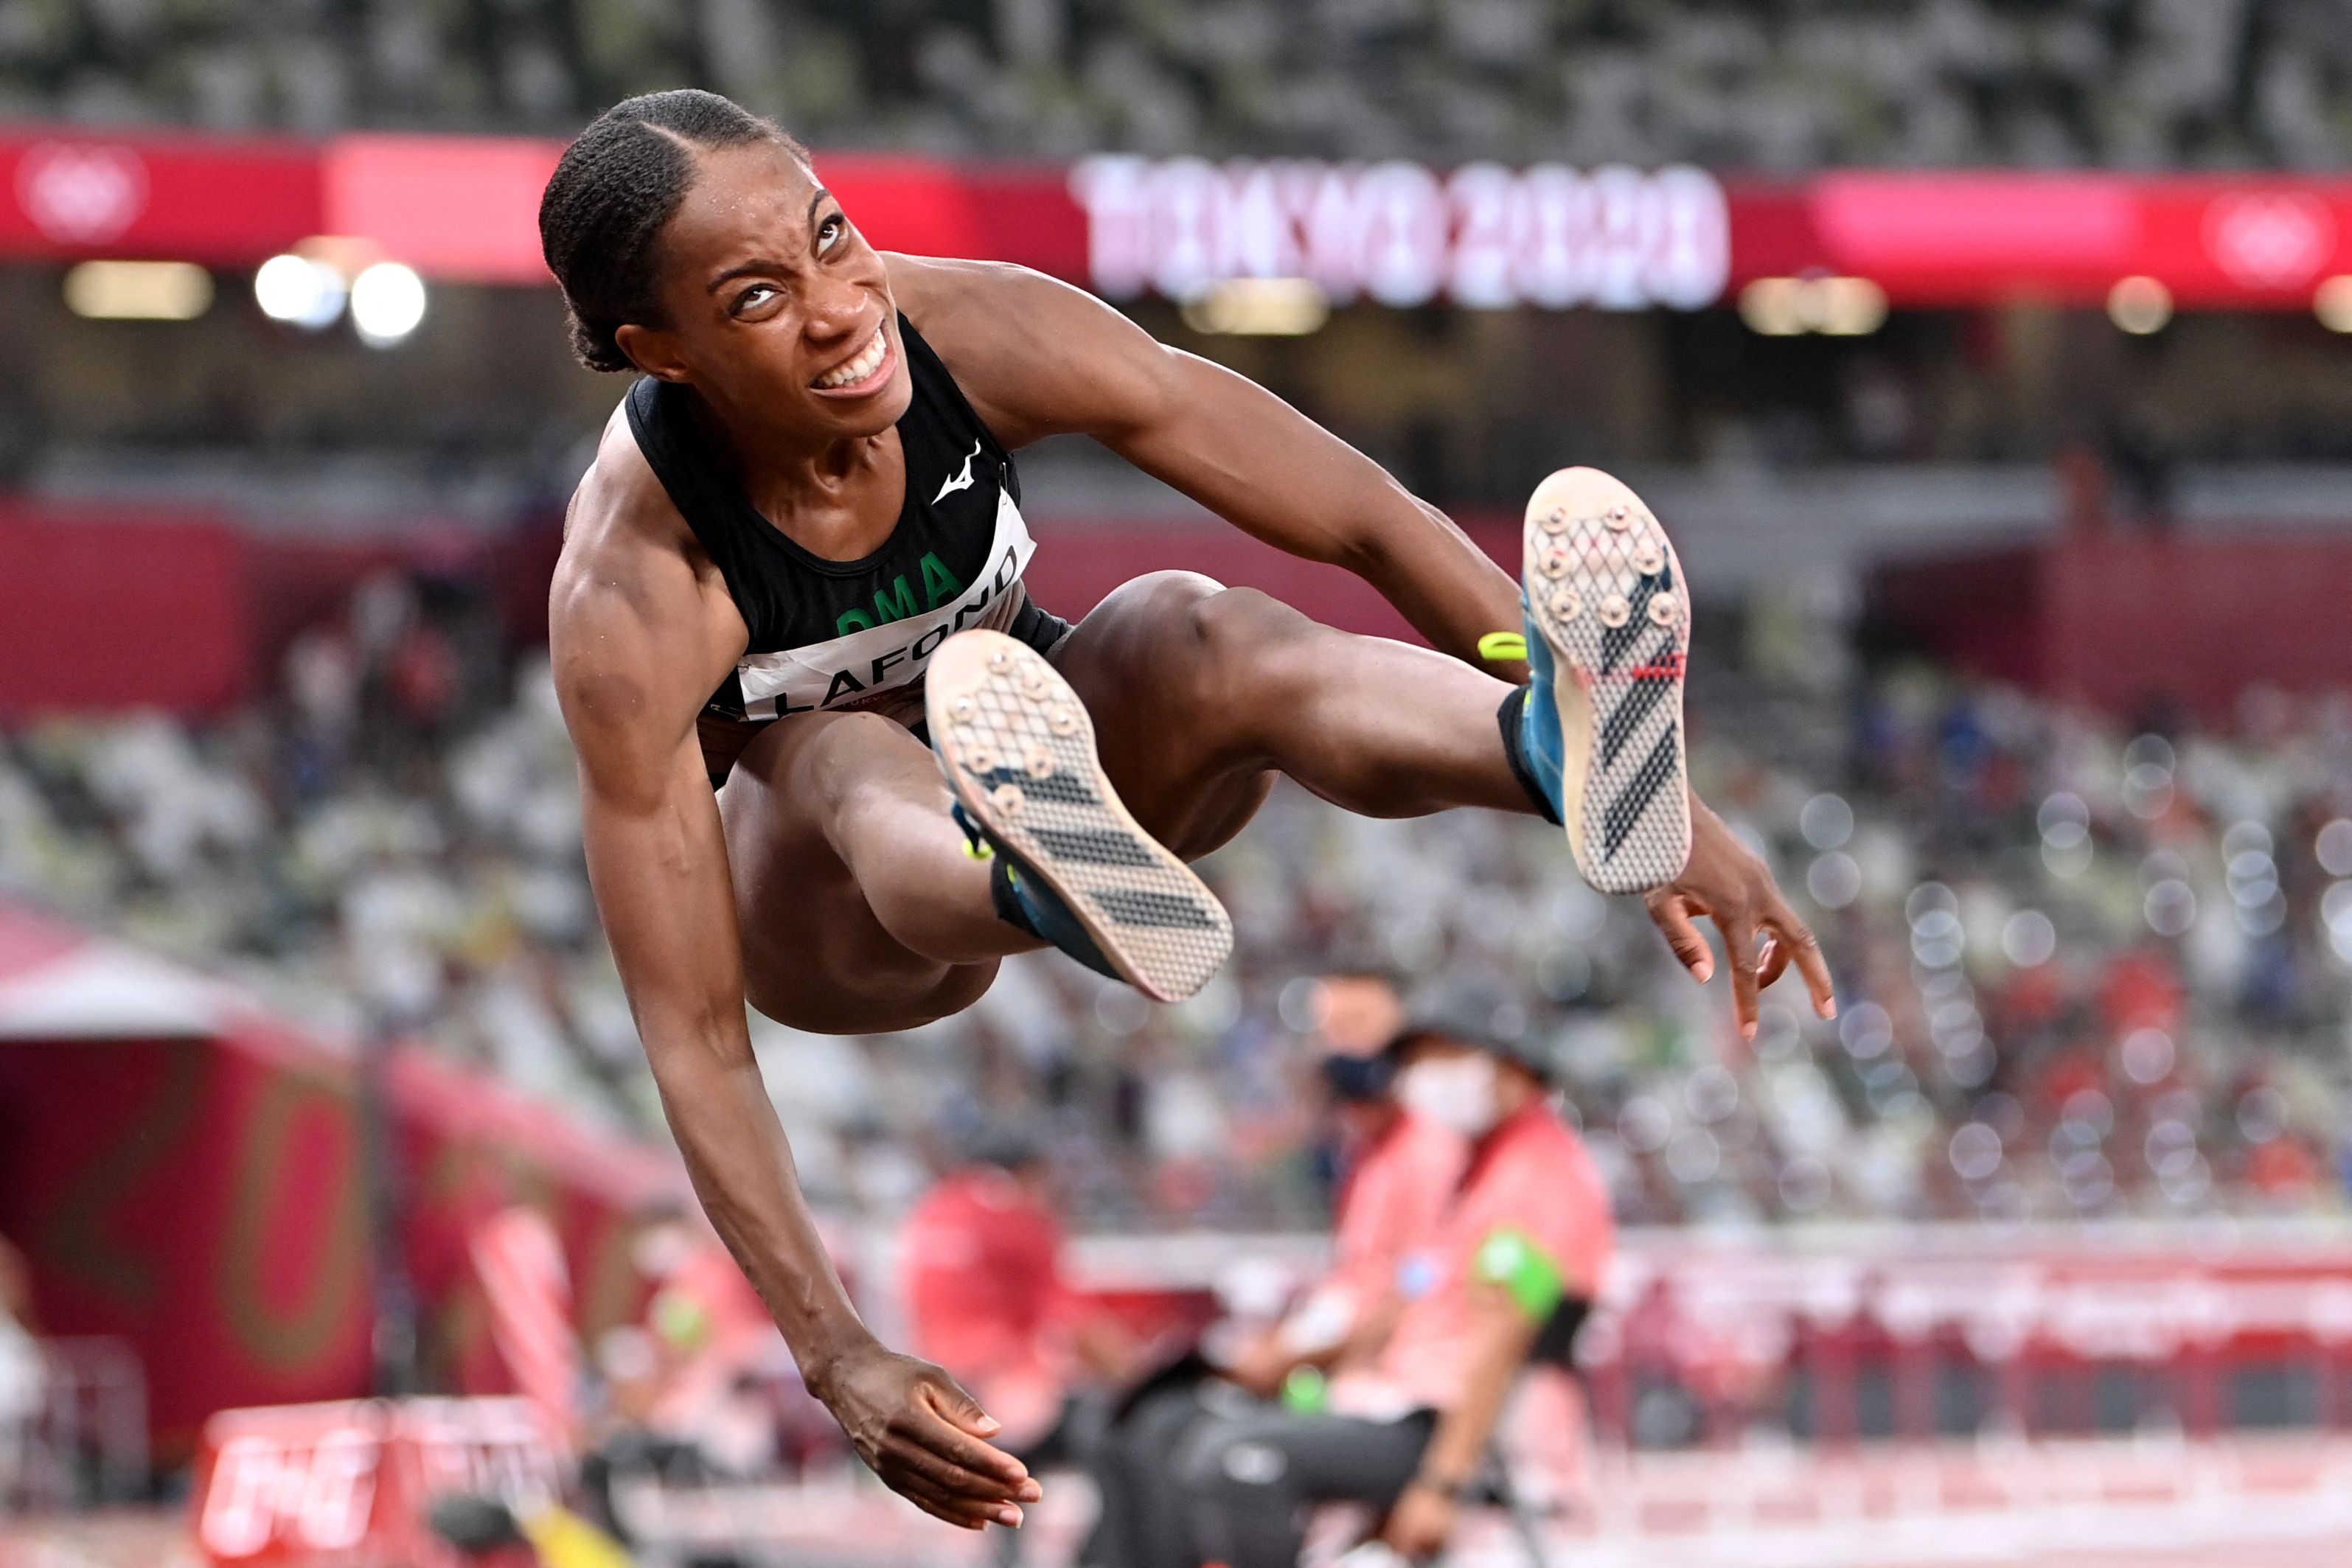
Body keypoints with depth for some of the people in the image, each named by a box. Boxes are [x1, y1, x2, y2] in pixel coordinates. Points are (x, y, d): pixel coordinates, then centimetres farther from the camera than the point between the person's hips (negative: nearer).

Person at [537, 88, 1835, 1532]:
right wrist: (835, 1357, -43)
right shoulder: (633, 599, -32)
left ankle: (1568, 753, -65)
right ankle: (1052, 886, -74)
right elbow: (690, 1033, -32)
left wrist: (1681, 822, -26)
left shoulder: (976, 334, -25)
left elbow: (1370, 522, -22)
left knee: (1194, 630, -32)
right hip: (827, 915, -2)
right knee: (846, 757, -38)